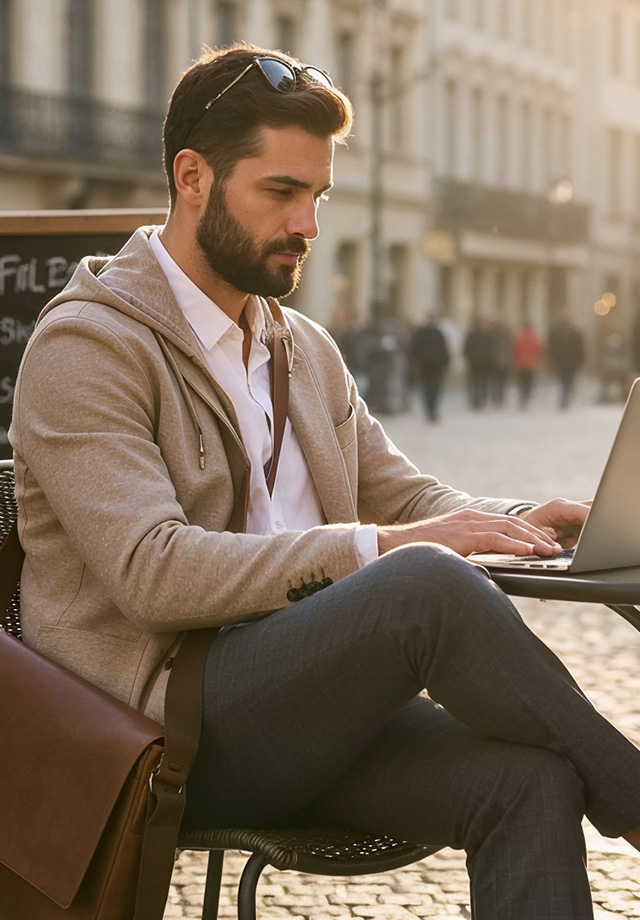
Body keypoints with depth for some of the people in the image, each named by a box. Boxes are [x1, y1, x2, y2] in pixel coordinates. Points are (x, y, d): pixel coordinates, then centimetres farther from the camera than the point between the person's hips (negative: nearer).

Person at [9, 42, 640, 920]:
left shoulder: (306, 350, 21)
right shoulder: (85, 345, -5)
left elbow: (407, 495, 22)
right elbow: (153, 572, -17)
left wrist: (520, 520, -1)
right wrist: (382, 548, -22)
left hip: (301, 710, 7)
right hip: (162, 721, -7)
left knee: (529, 779, -25)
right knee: (428, 586, -32)